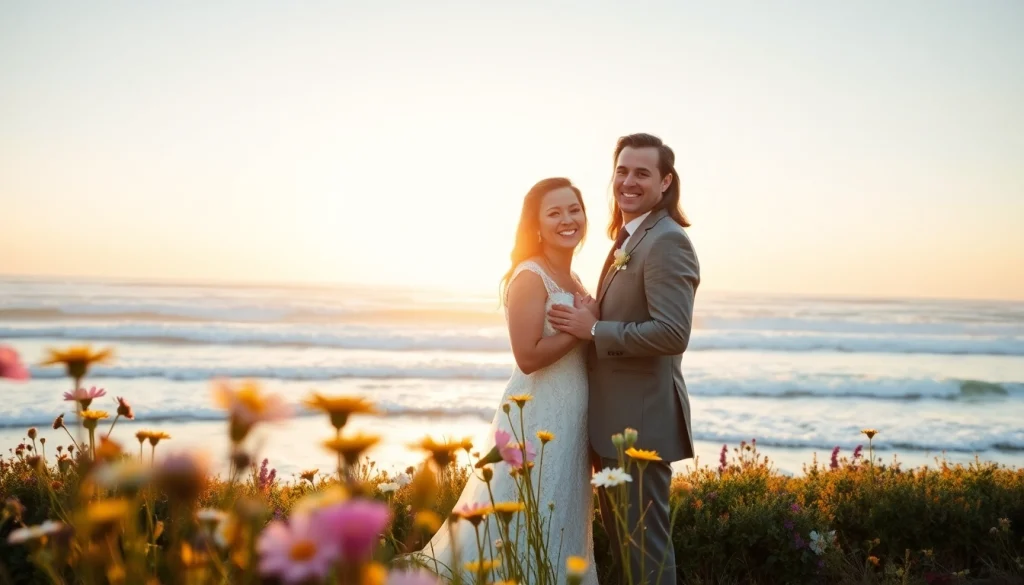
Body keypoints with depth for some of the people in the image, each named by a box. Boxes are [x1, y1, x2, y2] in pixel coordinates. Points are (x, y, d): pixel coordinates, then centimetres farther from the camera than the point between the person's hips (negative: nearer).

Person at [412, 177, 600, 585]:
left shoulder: (573, 280, 12)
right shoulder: (530, 277, -14)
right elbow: (529, 357, -22)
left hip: (570, 419, 9)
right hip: (539, 418, -9)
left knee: (556, 525, 17)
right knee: (527, 527, -1)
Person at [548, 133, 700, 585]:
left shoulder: (667, 241, -16)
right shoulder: (626, 240, 15)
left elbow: (672, 333, -25)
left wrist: (593, 329, -20)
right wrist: (587, 324, 6)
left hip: (641, 420, -10)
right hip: (614, 418, 10)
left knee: (643, 541, 1)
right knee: (619, 535, 20)